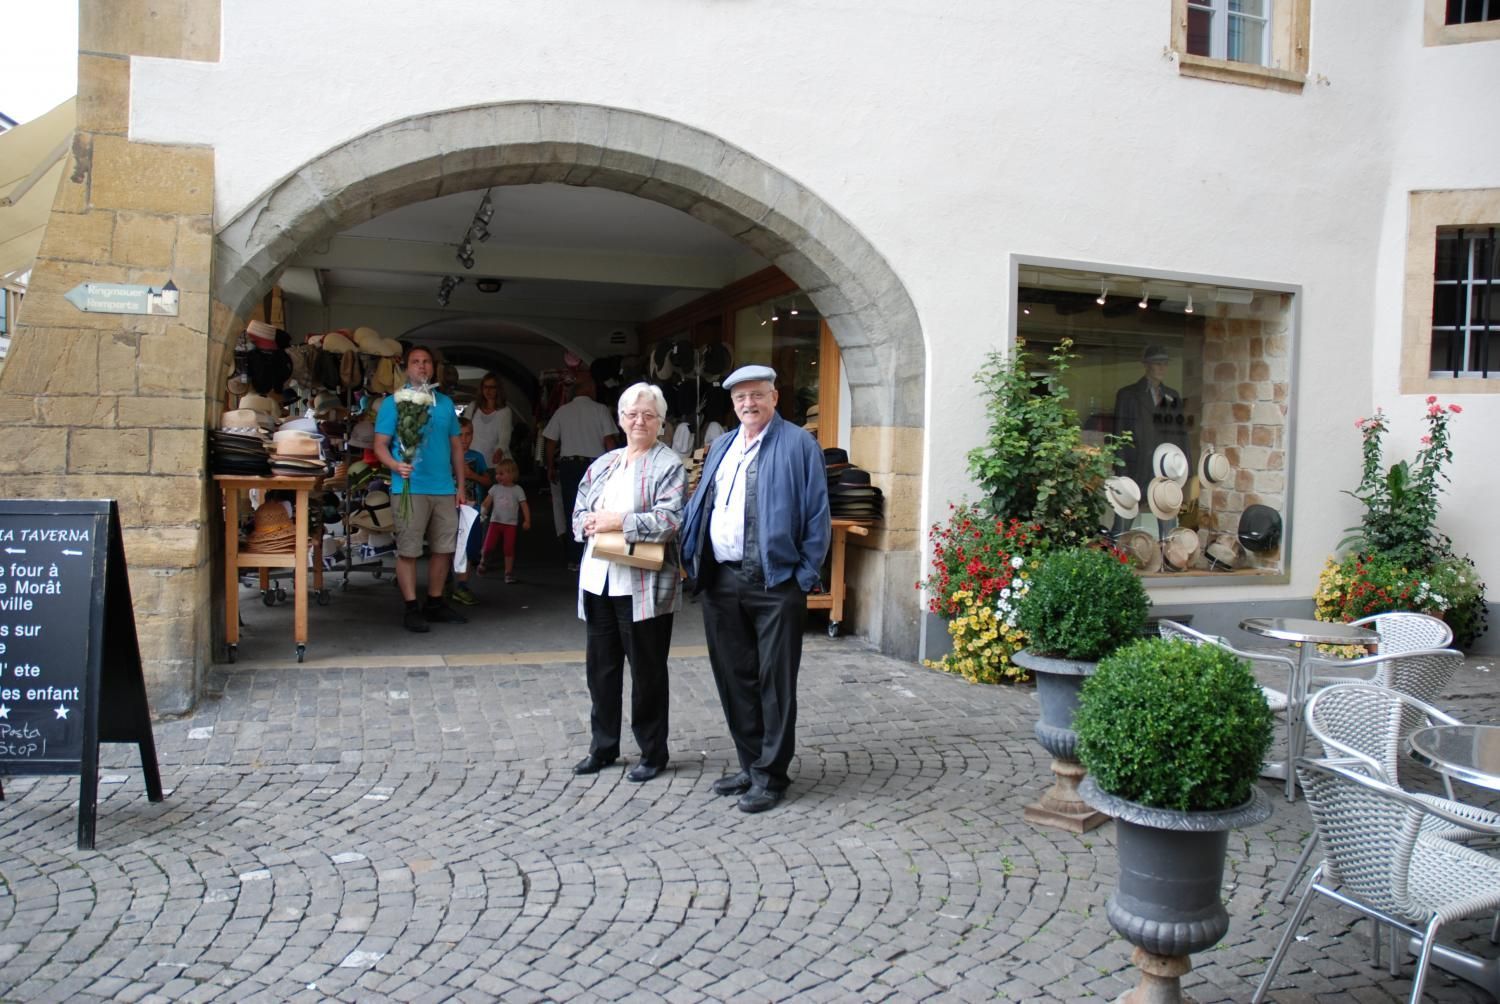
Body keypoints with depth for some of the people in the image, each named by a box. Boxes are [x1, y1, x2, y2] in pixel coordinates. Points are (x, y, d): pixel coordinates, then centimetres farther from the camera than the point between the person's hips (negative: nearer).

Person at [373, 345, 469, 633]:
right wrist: (396, 465, -21)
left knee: (444, 548, 9)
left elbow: (456, 446, 17)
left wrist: (461, 485, 12)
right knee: (408, 550, -2)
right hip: (409, 488, -5)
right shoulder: (395, 403, 1)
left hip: (444, 489, 5)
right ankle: (412, 608, 6)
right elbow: (380, 445, -2)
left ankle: (435, 603, 21)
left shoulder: (445, 403, 14)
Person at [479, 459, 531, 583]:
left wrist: (527, 520, -13)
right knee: (488, 546, -6)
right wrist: (483, 510, -22)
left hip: (510, 524, -2)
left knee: (509, 549, -1)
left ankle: (509, 572, 9)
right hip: (495, 521, 2)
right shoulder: (495, 488, 6)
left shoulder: (517, 490, -1)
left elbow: (524, 506, -3)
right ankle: (484, 561, 24)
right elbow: (487, 502, 0)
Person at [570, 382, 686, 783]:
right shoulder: (602, 465, 15)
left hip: (643, 585, -6)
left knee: (647, 669, 5)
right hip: (598, 580, 6)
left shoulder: (669, 465, -5)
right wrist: (590, 523, -9)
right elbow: (578, 513, 14)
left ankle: (653, 753, 20)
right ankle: (603, 747, 29)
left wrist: (618, 521, -17)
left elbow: (670, 521, -17)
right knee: (600, 666, 14)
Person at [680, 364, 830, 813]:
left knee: (775, 682, 2)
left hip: (774, 582, -6)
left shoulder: (798, 444, -3)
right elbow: (699, 506, 19)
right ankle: (750, 764, 27)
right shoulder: (721, 447, 17)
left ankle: (771, 775, 12)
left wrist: (804, 575, -10)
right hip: (720, 580, 7)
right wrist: (694, 561, 7)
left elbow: (817, 515, -6)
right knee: (733, 677, 13)